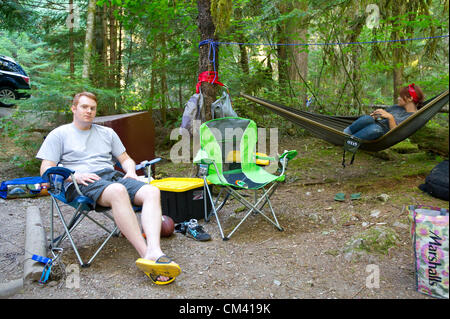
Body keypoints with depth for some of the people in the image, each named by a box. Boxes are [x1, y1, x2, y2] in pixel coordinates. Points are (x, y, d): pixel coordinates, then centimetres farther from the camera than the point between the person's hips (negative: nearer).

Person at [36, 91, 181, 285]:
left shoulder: (107, 133, 28)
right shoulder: (59, 134, 16)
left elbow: (126, 159, 29)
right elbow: (46, 169, 6)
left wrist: (131, 171, 5)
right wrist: (74, 175, -12)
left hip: (113, 176, 5)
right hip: (83, 183, -5)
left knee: (152, 191, -27)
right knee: (118, 191, -40)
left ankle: (154, 251, -47)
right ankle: (145, 253, -47)